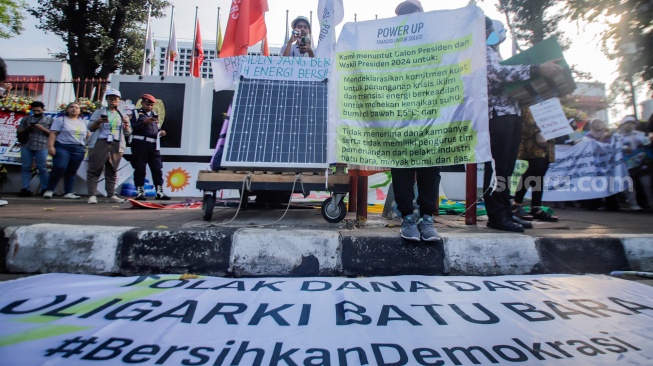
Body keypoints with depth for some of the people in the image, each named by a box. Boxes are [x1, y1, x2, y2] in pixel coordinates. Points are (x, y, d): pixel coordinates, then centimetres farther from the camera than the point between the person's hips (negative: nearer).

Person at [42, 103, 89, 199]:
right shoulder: (60, 120, 5)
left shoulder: (83, 122, 19)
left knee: (71, 171, 4)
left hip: (78, 150, 4)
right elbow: (53, 134, -4)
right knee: (59, 168, -17)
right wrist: (51, 146, -14)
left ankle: (68, 193, 5)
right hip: (62, 148, -4)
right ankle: (49, 190, -4)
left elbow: (87, 135, 20)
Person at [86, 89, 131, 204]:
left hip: (116, 145, 2)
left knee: (112, 171, 3)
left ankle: (111, 195, 5)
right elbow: (90, 128, 6)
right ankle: (92, 195, -5)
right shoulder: (99, 112, 11)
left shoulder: (123, 115, 18)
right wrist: (98, 122, -13)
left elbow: (128, 133, 16)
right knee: (94, 170, -6)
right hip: (100, 143, -2)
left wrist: (126, 124, -4)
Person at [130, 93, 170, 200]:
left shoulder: (154, 114, 22)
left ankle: (159, 192, 3)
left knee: (157, 168, 0)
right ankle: (140, 192, 6)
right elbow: (132, 127, -7)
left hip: (153, 144, 4)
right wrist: (144, 122, -17)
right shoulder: (136, 113, 6)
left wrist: (160, 132, 5)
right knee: (140, 168, -1)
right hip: (140, 143, -4)